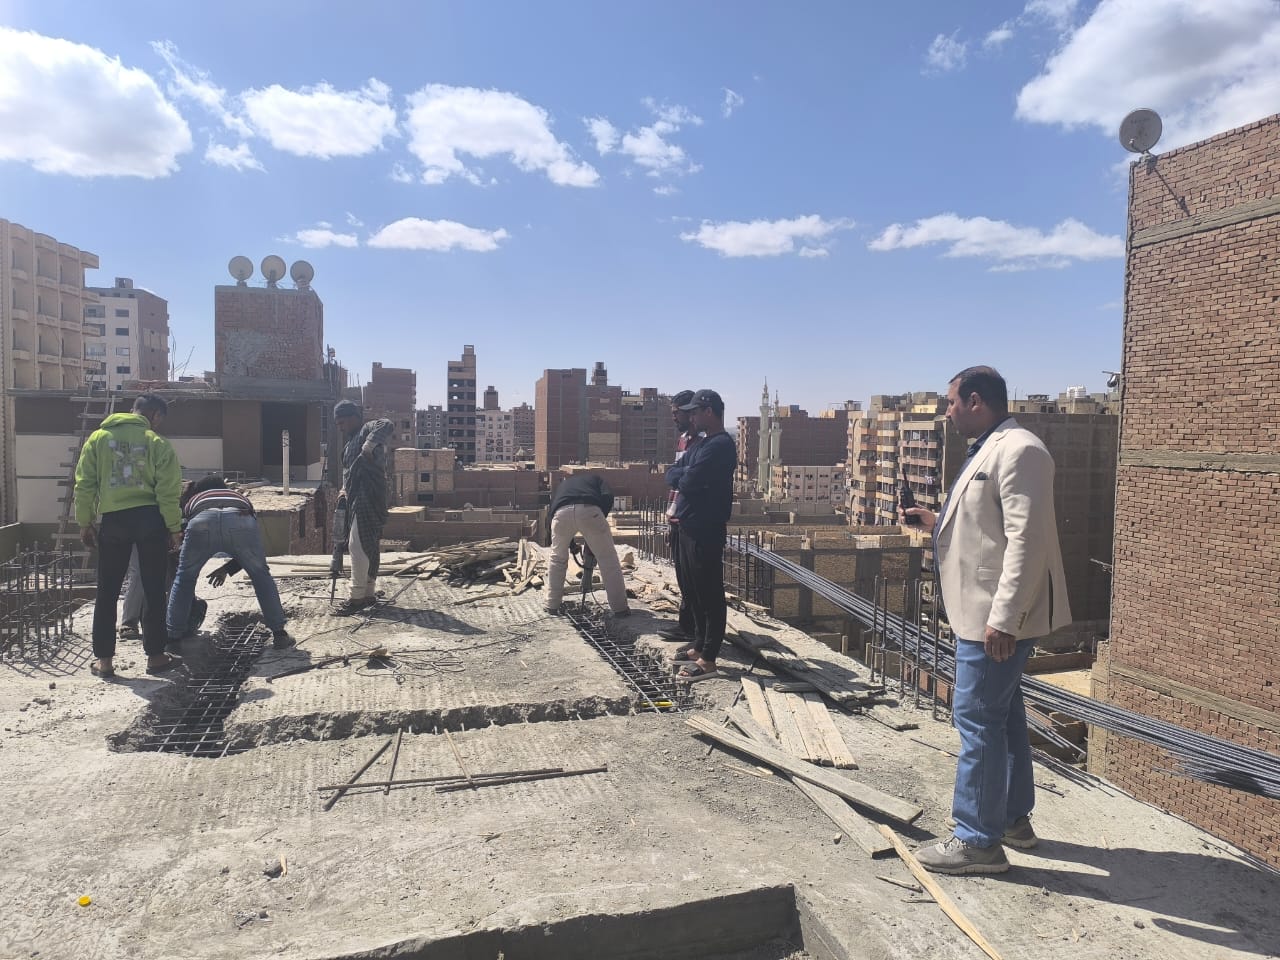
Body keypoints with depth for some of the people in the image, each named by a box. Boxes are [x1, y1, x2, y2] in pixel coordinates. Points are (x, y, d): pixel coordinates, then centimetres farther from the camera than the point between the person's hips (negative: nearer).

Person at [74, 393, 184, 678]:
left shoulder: (98, 438, 6)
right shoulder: (157, 443, -3)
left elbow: (84, 484, 4)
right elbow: (168, 491, -7)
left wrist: (84, 522, 11)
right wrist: (175, 527, 0)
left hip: (113, 520, 2)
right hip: (149, 518, -2)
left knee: (107, 591, 11)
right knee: (154, 590, 6)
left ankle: (103, 659, 14)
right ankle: (155, 655, 11)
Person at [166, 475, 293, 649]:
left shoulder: (193, 501, 43)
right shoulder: (241, 498, 44)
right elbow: (251, 552, 42)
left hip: (202, 521, 0)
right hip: (240, 522, 1)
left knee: (184, 577, 25)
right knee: (261, 576, 20)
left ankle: (173, 633, 29)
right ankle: (279, 634, 17)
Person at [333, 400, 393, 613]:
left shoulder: (367, 430, -4)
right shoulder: (353, 439, 26)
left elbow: (388, 425, -26)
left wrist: (370, 444, -38)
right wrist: (345, 489, 13)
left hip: (367, 498, -10)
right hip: (357, 500, 10)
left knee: (358, 545, -12)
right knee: (367, 546, 13)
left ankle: (357, 597, -9)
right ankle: (369, 593, 19)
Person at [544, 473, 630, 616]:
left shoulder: (563, 484, 43)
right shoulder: (596, 478, 36)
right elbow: (608, 496, 13)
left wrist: (571, 544, 40)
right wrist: (600, 519, 23)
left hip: (561, 513, 2)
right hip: (589, 509, -2)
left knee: (557, 559, 25)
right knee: (608, 558, 10)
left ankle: (552, 606, 28)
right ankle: (620, 608, 11)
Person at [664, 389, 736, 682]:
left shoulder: (720, 445, -16)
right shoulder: (702, 443, 17)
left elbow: (688, 482, -22)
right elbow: (672, 474, 14)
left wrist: (680, 476, -1)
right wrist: (683, 475, -7)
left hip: (706, 531, -10)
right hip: (690, 527, 10)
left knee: (710, 594, -3)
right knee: (695, 591, 17)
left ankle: (708, 660, 2)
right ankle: (700, 647, 29)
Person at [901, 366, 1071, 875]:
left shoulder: (1018, 451, -18)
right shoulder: (989, 449, 15)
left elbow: (1026, 538, -24)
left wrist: (1003, 617, -26)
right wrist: (937, 523, 14)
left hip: (997, 614, -11)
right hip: (984, 611, 11)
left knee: (977, 718, -3)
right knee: (1001, 713, 19)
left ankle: (978, 841, 8)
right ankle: (1013, 817, 34)